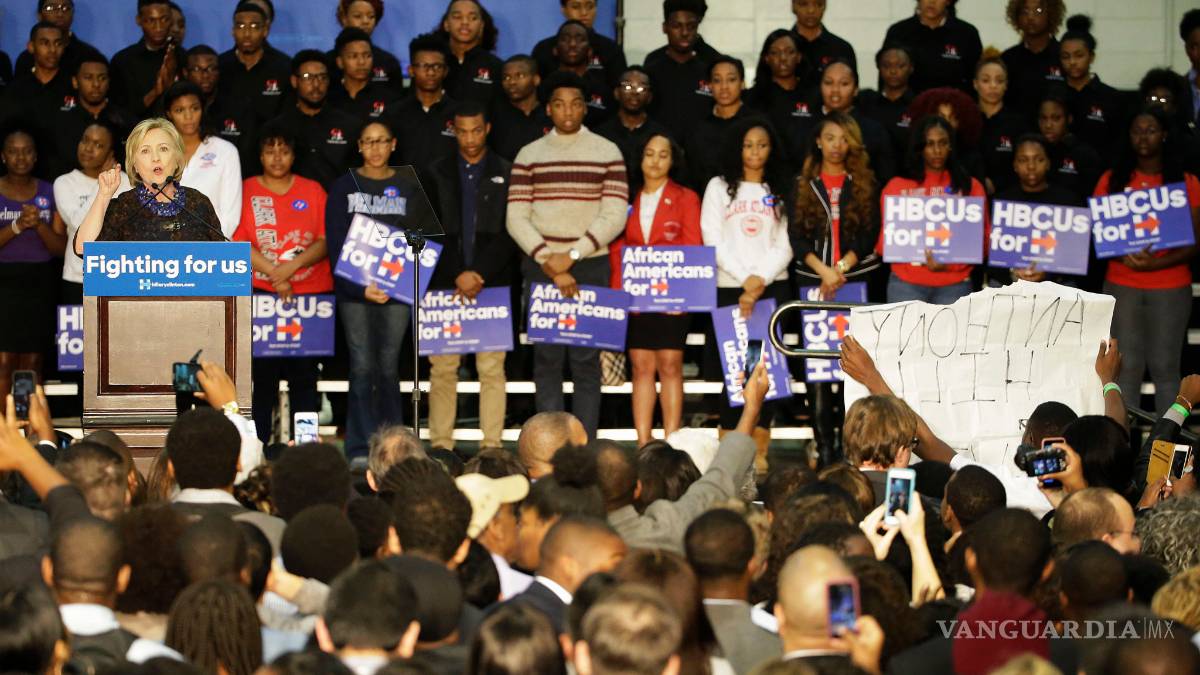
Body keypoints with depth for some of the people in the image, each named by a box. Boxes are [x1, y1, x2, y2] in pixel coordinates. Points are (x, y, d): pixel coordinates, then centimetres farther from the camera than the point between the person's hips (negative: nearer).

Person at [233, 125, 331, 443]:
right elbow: (237, 242, -3)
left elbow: (325, 241, 3)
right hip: (261, 294, -1)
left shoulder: (312, 191, 10)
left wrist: (292, 265, -13)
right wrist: (275, 274, -11)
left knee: (304, 372, 0)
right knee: (262, 373, -3)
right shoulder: (245, 191, 6)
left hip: (310, 293, 1)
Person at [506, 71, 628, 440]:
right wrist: (550, 263, -10)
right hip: (540, 268, 1)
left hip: (590, 267, -1)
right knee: (546, 357, -1)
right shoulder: (530, 155, 7)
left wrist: (572, 255, -11)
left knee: (586, 359, -3)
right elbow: (517, 219, 1)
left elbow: (614, 216, -2)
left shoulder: (607, 153, 6)